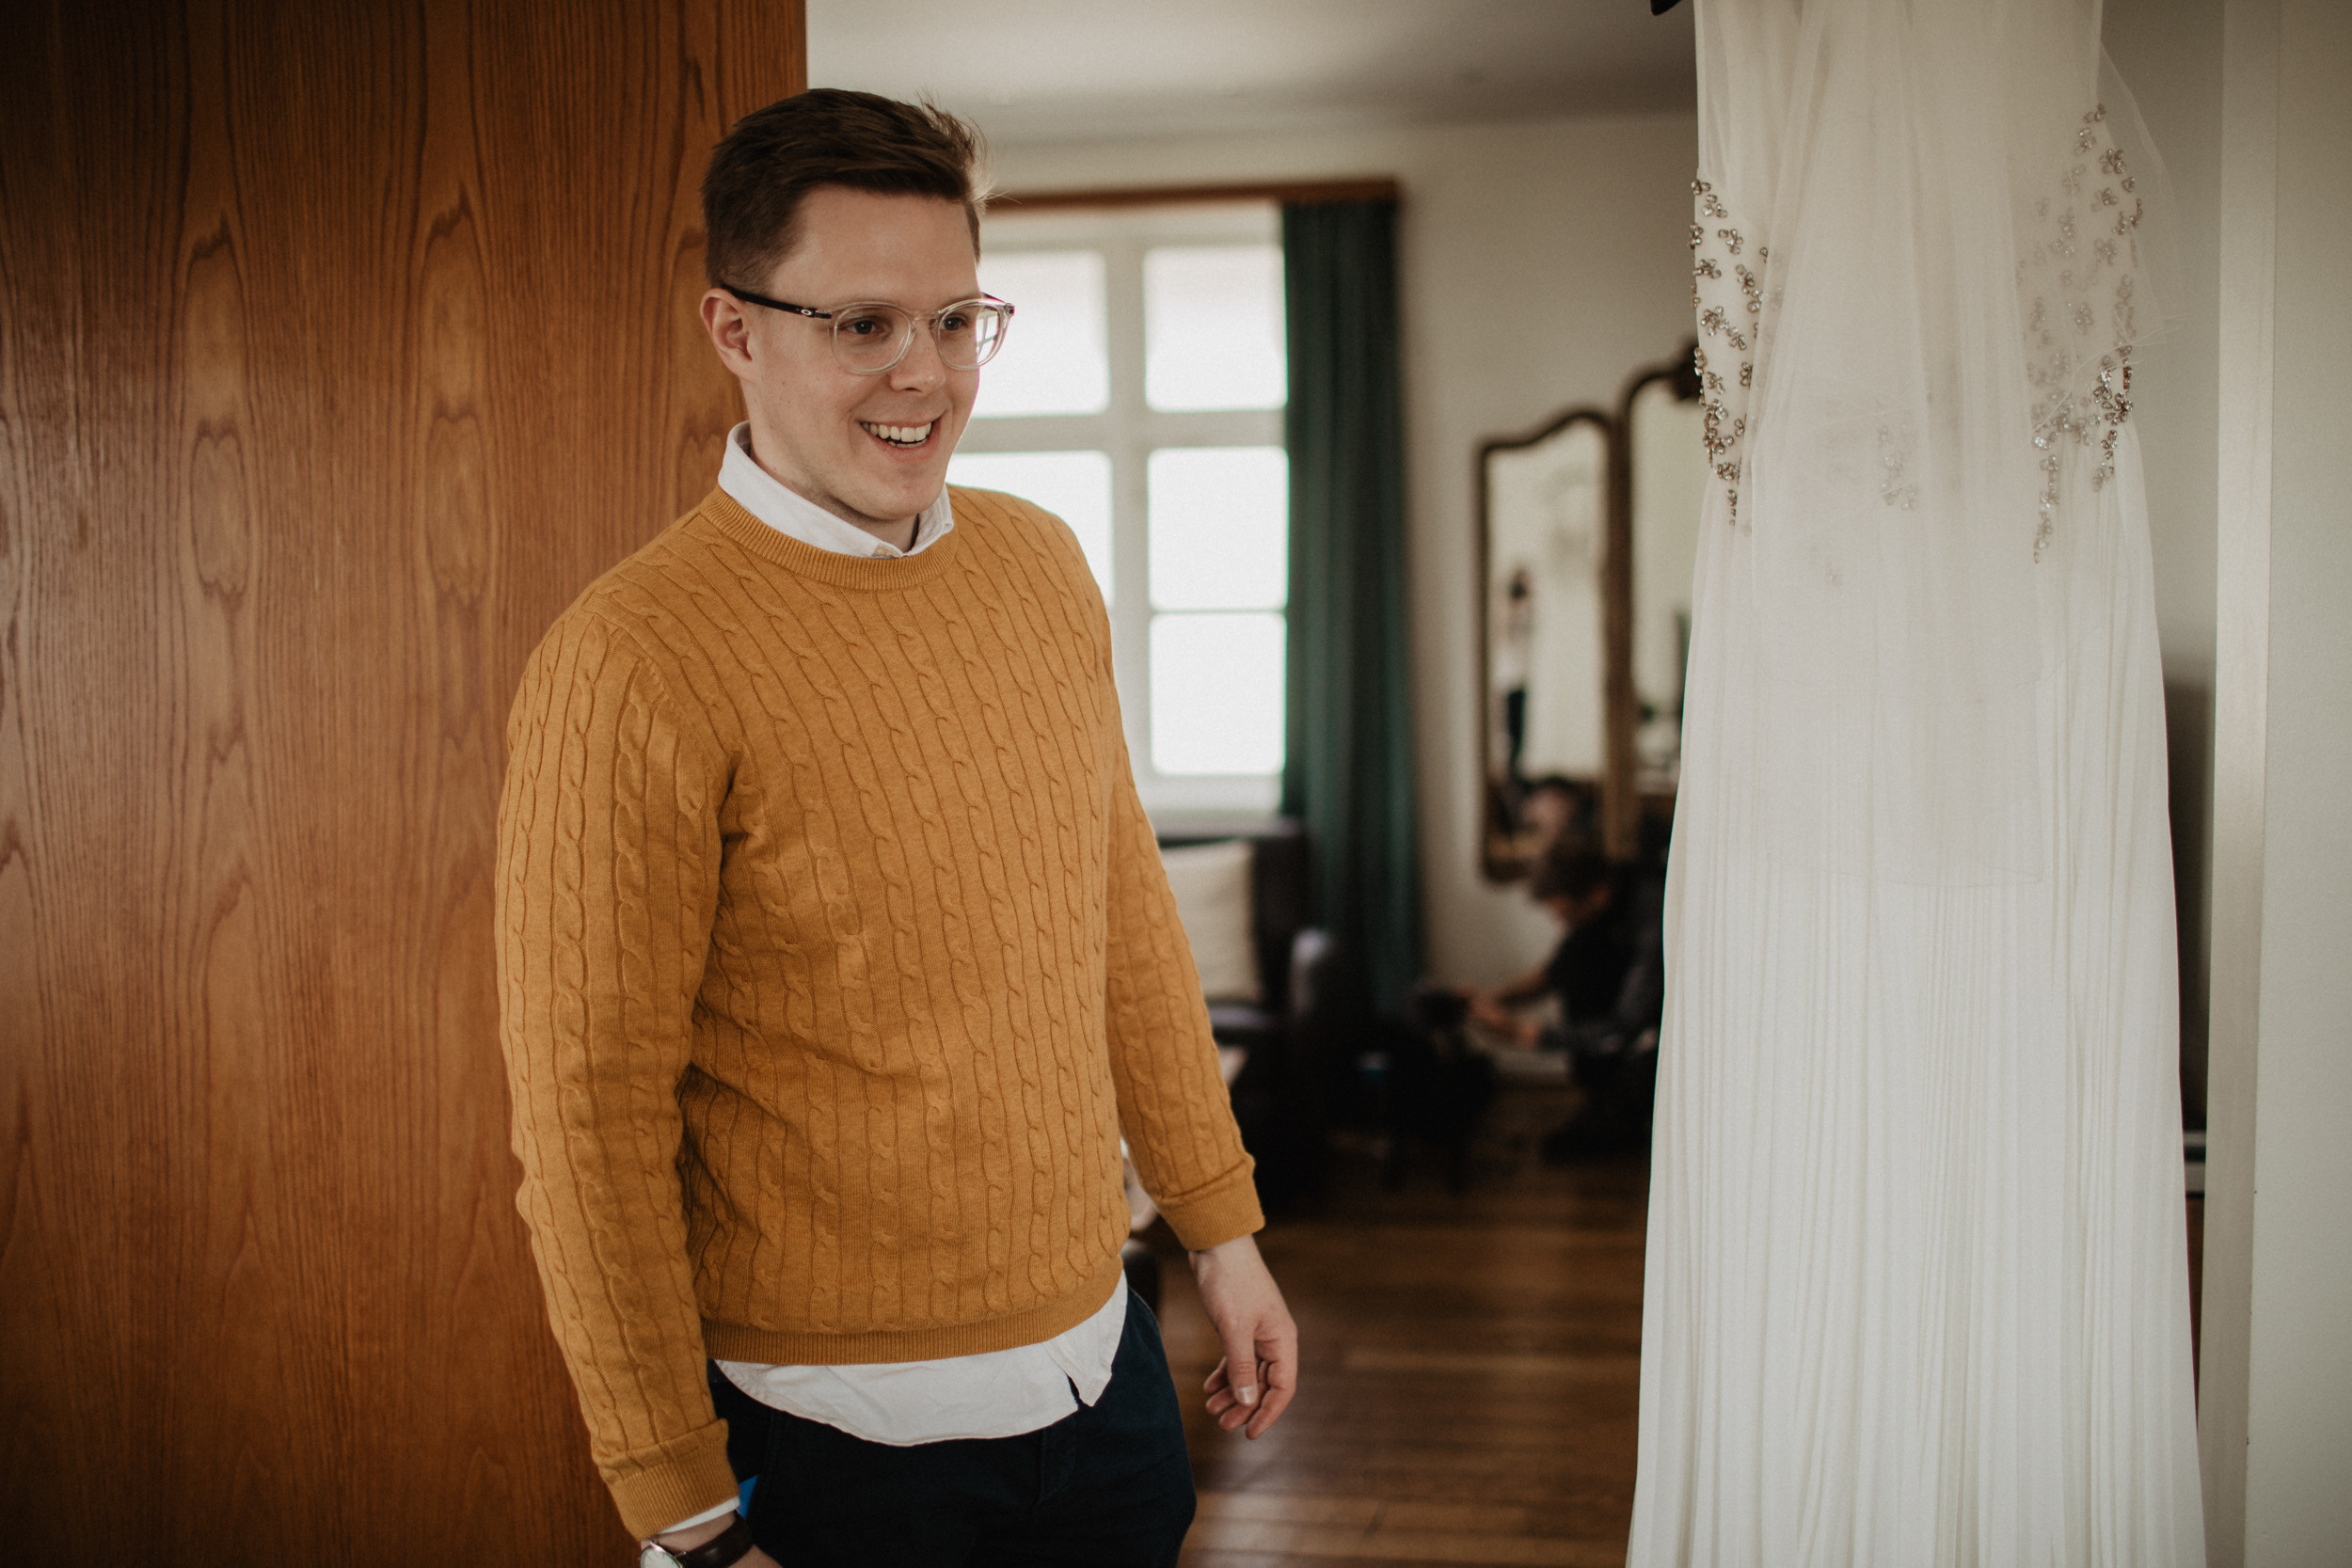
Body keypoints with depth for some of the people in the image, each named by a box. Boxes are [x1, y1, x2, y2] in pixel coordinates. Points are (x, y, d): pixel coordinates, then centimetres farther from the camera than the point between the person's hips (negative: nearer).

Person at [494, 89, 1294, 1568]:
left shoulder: (1041, 564, 2)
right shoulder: (632, 666, -18)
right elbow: (589, 1115, -16)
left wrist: (1223, 1229, 13)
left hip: (1103, 1355, 6)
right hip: (846, 1435, -6)